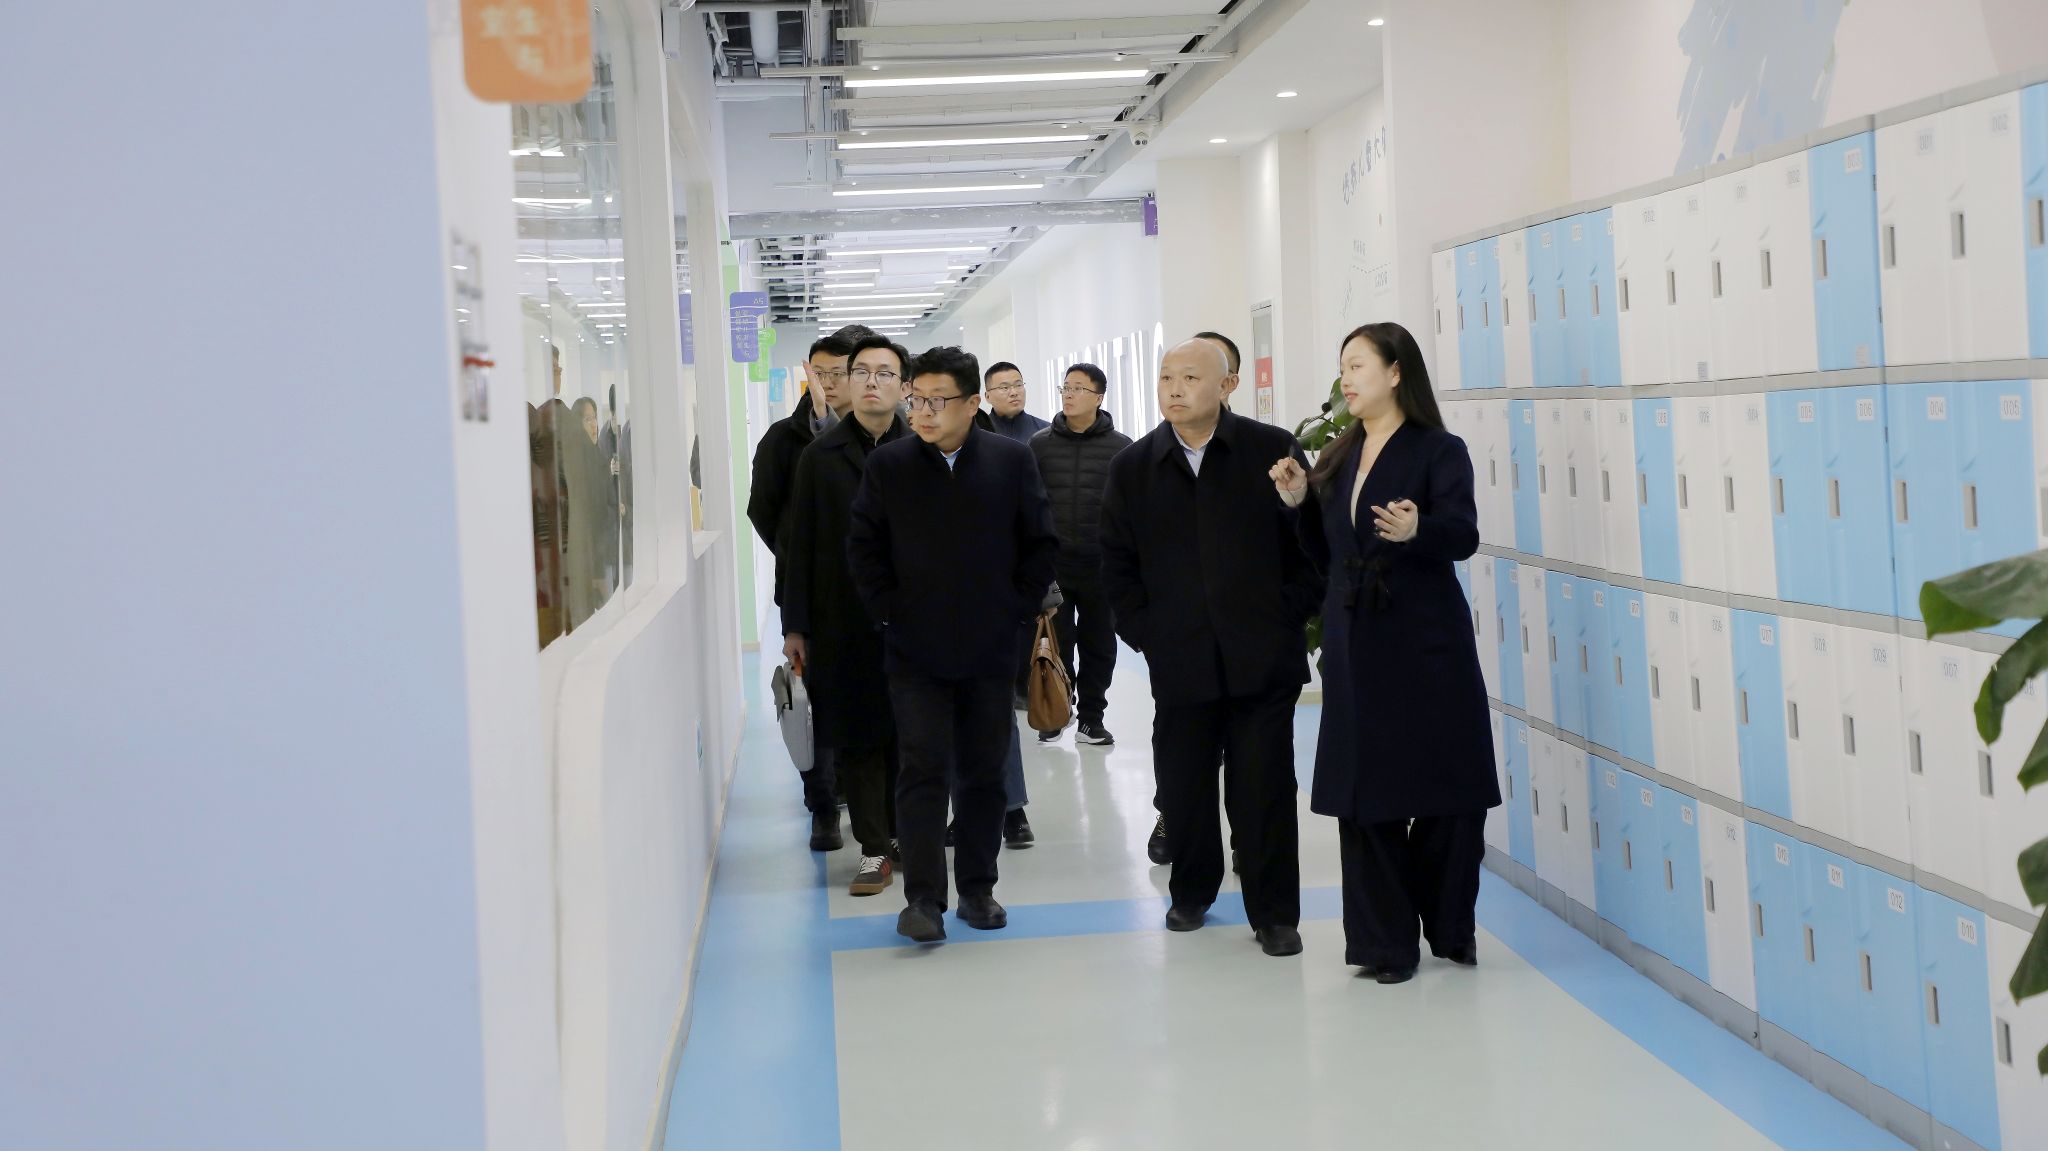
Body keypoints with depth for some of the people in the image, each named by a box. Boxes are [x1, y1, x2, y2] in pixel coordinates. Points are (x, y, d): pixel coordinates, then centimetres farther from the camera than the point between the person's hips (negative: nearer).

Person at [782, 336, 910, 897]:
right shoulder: (820, 457, 6)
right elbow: (799, 545, 5)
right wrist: (795, 625, 2)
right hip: (842, 624, 1)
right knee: (855, 740, 4)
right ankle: (874, 850, 11)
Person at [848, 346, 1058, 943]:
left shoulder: (1013, 461, 0)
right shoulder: (888, 464, -1)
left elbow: (1041, 543, 5)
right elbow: (863, 547, 3)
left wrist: (1018, 608, 0)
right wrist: (889, 611, -3)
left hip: (990, 648, 1)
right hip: (916, 650, -1)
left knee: (983, 772, 9)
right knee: (922, 769, -6)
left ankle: (978, 888, 20)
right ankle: (923, 896, -3)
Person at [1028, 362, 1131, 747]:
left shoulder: (1120, 447, 1)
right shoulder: (1040, 444, 4)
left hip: (1101, 566, 0)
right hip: (1052, 563, 0)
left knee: (1099, 645, 6)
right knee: (1056, 642, 5)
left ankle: (1091, 717, 16)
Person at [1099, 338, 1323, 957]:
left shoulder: (1272, 450, 0)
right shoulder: (1133, 466, 7)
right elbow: (1117, 563, 10)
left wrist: (1288, 619, -4)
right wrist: (1145, 633, 2)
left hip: (1262, 658, -2)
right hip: (1179, 663, 2)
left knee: (1265, 789, 1)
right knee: (1183, 787, 9)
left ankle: (1275, 912, 12)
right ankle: (1191, 892, 30)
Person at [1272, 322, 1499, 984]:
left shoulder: (1438, 451, -5)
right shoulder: (1339, 461, 13)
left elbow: (1464, 536, -18)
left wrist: (1417, 529, -37)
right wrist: (1302, 503, 2)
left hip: (1426, 647, -5)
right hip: (1355, 648, 6)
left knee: (1444, 794, 0)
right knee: (1363, 796, 5)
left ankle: (1449, 928, 17)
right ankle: (1385, 941, 12)